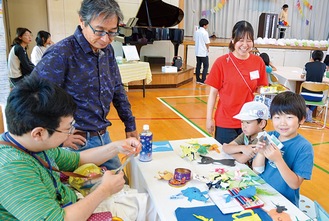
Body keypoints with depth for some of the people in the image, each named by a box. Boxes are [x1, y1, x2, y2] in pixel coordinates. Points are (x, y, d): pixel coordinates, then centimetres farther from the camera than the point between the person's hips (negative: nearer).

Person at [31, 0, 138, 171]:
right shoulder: (60, 54, -20)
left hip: (103, 137, 7)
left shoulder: (107, 50, 2)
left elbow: (117, 89, 12)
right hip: (78, 143, -7)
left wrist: (130, 125, 14)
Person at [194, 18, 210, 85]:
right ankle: (203, 80, -2)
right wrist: (207, 49, 3)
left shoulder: (196, 32, 5)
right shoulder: (205, 32, -15)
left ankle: (198, 79, 17)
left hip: (197, 52, 7)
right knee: (206, 66, 2)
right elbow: (207, 43, -14)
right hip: (204, 53, -7)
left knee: (198, 66, 13)